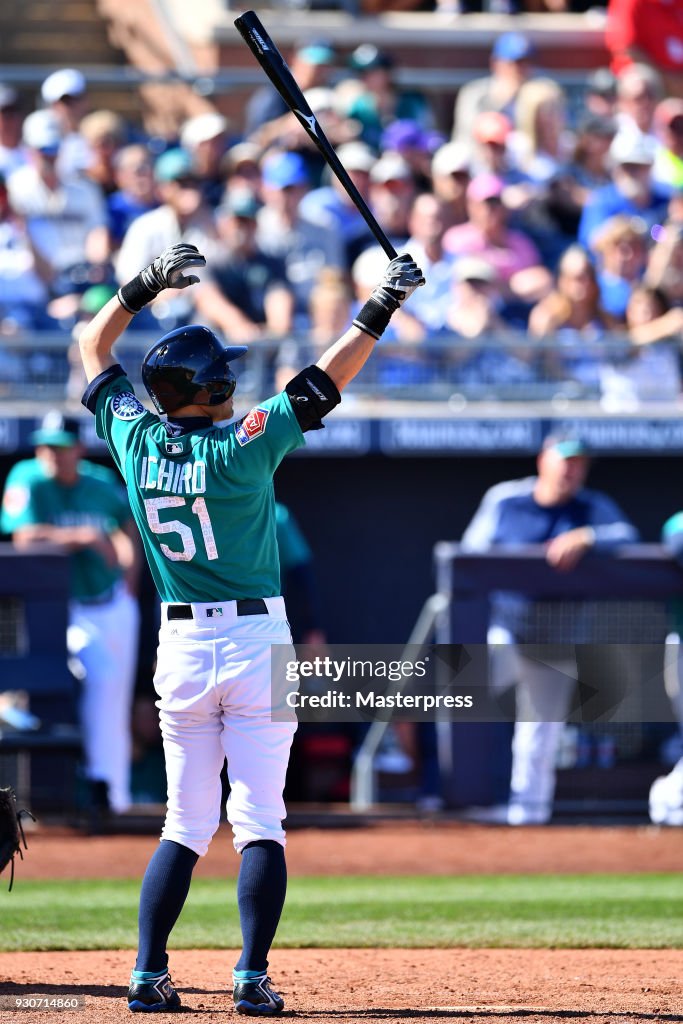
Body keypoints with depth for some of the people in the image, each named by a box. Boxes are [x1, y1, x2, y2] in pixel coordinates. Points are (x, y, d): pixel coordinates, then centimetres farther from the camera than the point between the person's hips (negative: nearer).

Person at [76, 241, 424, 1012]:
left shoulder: (135, 440, -3)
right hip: (255, 642, -4)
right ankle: (252, 978, -10)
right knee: (259, 823, -2)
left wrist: (145, 286, 14)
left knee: (185, 823, 11)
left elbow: (93, 349, 12)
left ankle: (148, 975, 3)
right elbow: (326, 379, -13)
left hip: (180, 651, 4)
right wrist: (381, 306, -10)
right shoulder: (241, 449, -14)